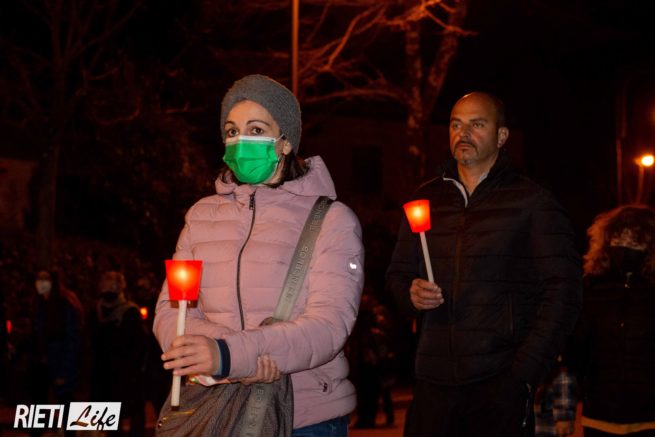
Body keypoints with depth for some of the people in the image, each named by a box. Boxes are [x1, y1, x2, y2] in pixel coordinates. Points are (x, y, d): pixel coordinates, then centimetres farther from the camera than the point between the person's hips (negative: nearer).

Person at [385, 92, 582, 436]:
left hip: (499, 383, -3)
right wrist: (410, 293, -3)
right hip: (433, 381, 4)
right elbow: (398, 273, 21)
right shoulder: (426, 199, 13)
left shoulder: (531, 202, 0)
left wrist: (524, 374, -12)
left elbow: (562, 292, -5)